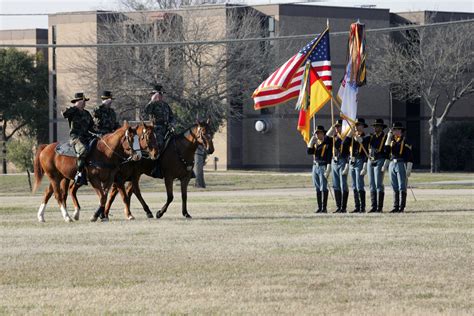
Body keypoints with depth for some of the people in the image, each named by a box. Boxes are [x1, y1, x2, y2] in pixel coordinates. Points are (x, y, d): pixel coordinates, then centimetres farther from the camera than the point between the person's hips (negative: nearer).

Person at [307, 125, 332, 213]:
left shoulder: (327, 143, -7)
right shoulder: (315, 143, 15)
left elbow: (329, 157, -12)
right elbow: (309, 152, 3)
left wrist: (327, 170, -18)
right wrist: (312, 140, -1)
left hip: (323, 166, -7)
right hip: (315, 166, 7)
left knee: (323, 188, -8)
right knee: (318, 188, 8)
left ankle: (324, 208, -8)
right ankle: (319, 207, 12)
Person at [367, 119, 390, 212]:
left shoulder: (385, 137, -5)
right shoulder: (371, 136, 14)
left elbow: (388, 153, -9)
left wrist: (385, 165, -16)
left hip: (379, 162, -6)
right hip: (370, 162, 6)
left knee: (379, 185, -9)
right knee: (372, 185, 5)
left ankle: (379, 207, -7)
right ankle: (373, 207, 7)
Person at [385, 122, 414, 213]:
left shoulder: (405, 141, -4)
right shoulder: (392, 141, 15)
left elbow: (410, 156, -7)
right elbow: (386, 150, 1)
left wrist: (408, 170, -13)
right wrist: (389, 138, -1)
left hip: (401, 164, -6)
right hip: (392, 164, 6)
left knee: (402, 187, -6)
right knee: (395, 187, 7)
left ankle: (402, 207, -6)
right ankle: (396, 207, 9)